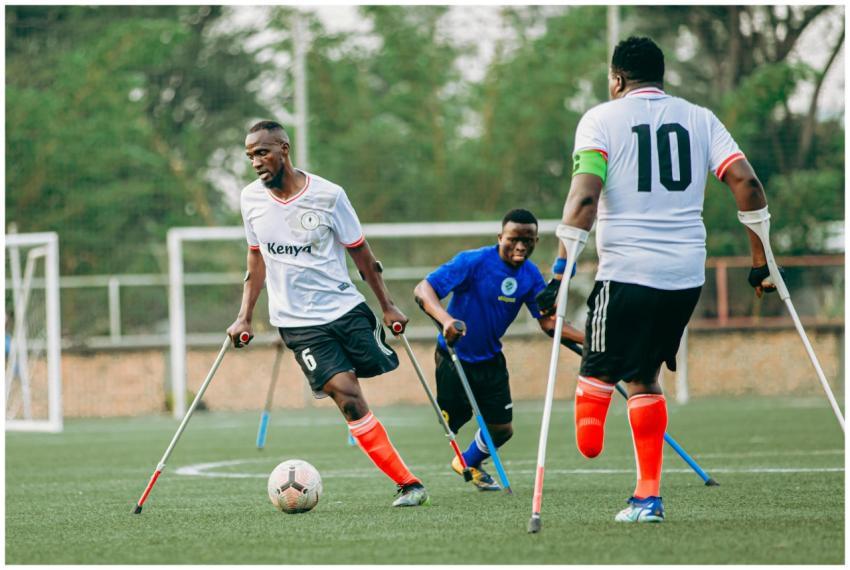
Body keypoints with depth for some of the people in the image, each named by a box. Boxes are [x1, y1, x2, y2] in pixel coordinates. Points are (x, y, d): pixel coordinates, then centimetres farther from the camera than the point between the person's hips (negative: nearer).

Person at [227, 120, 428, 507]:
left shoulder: (328, 195, -6)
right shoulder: (251, 200, 1)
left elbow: (360, 252, 4)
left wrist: (387, 305, 5)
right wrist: (244, 317, 8)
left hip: (345, 306, 0)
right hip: (297, 322, 0)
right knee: (348, 397, -13)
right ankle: (408, 484, -10)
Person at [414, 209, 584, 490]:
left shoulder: (530, 275, -5)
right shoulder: (474, 262, -22)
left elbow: (547, 321, -2)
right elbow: (423, 289, -27)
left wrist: (587, 339, -16)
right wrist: (445, 319, -46)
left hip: (490, 360, 5)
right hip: (454, 357, -5)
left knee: (502, 428, 9)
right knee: (447, 425, -6)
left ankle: (469, 463, 40)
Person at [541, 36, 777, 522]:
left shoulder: (601, 119, 1)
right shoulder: (699, 119, 12)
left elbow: (585, 197, -13)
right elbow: (747, 183, 2)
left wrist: (562, 269, -17)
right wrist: (762, 262, 7)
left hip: (626, 273, -4)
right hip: (687, 275, 4)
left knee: (598, 372, 9)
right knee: (644, 377, 14)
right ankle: (648, 496, 11)